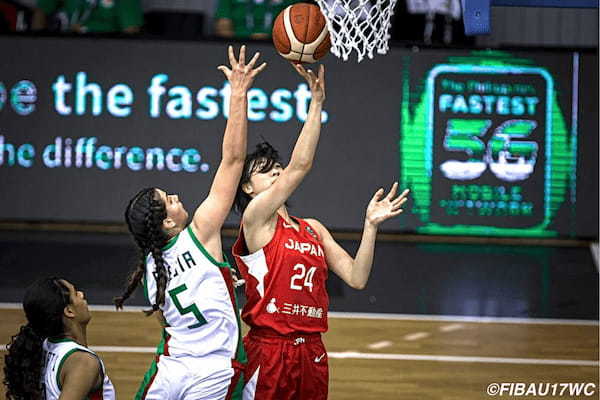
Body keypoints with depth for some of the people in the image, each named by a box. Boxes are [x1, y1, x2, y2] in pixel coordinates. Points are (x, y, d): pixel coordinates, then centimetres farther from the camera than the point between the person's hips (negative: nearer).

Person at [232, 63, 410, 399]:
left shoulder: (313, 229, 14)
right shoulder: (255, 219, -5)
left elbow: (356, 278, 7)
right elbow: (300, 166, -16)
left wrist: (371, 224, -2)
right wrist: (317, 102, -17)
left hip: (312, 355, 6)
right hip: (268, 354, -6)